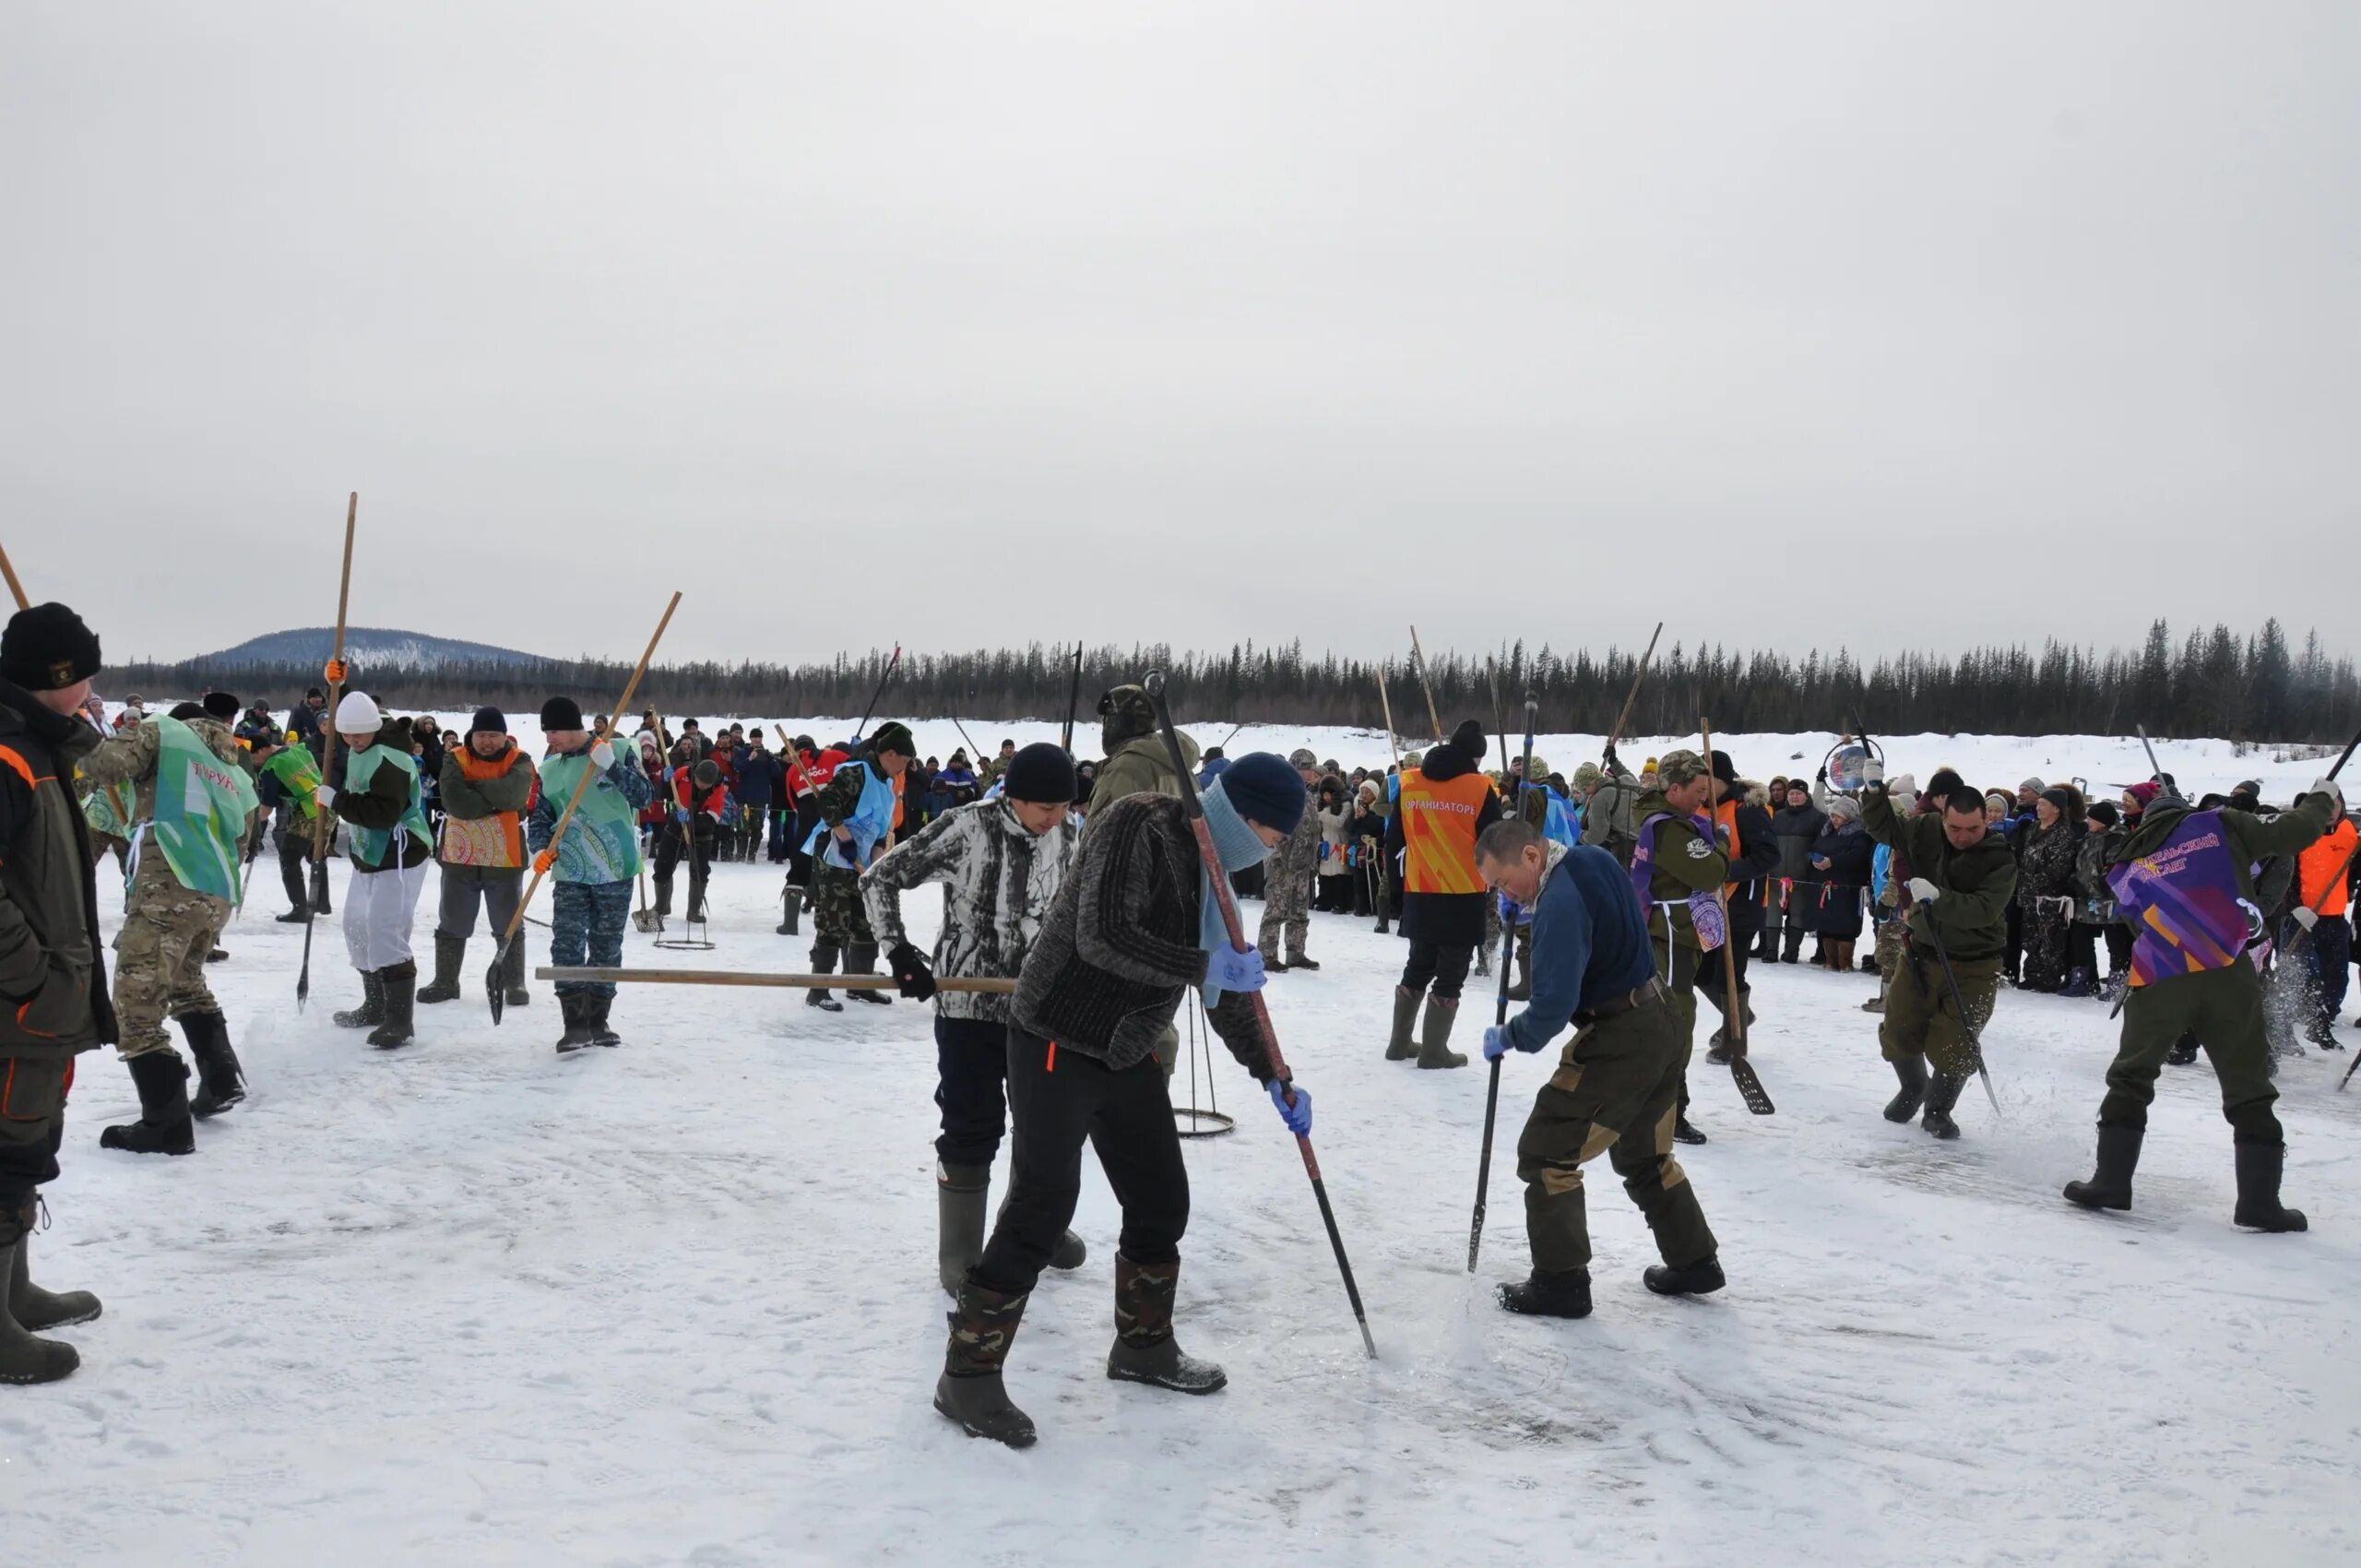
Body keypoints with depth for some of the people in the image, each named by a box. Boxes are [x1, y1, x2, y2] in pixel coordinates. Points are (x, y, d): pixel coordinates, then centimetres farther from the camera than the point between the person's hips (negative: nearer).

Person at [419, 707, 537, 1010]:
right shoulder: (455, 760, -2)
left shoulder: (519, 761, -3)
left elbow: (513, 793, -24)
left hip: (505, 858, -1)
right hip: (460, 856, 1)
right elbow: (454, 801, -18)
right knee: (452, 925, 13)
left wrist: (474, 786, -16)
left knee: (510, 926, 10)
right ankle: (445, 981, 27)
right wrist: (496, 803, -18)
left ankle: (513, 982, 23)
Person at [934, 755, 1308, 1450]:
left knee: (1162, 1201, 15)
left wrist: (1275, 1079, 17)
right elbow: (1103, 937, -29)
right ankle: (968, 1375, 2)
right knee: (1040, 1210, -9)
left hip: (1126, 1057, 9)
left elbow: (1226, 995, 17)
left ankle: (1144, 1344, 35)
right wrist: (1205, 965, -26)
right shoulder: (1138, 825, -18)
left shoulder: (1210, 875, 9)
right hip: (1057, 1047, -9)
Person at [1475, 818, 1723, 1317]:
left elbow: (1555, 1005, -28)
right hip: (1662, 1026, 10)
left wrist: (1509, 1036, -8)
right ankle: (1694, 1261, 35)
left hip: (1618, 1041, -10)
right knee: (1644, 1154, 25)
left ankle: (1560, 1282, 4)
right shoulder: (1595, 858, 4)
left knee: (1545, 1153, -1)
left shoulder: (1560, 901, -24)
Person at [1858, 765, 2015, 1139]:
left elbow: (1983, 910, -26)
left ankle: (1938, 1109, 20)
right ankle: (1912, 1089, 40)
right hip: (1920, 952, 4)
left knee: (1953, 1046, -6)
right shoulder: (1925, 831, -6)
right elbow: (1881, 826, 6)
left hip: (1973, 966, -4)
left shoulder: (2000, 859, -16)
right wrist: (1874, 789, -12)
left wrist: (1938, 897, -39)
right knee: (1899, 1032, 10)